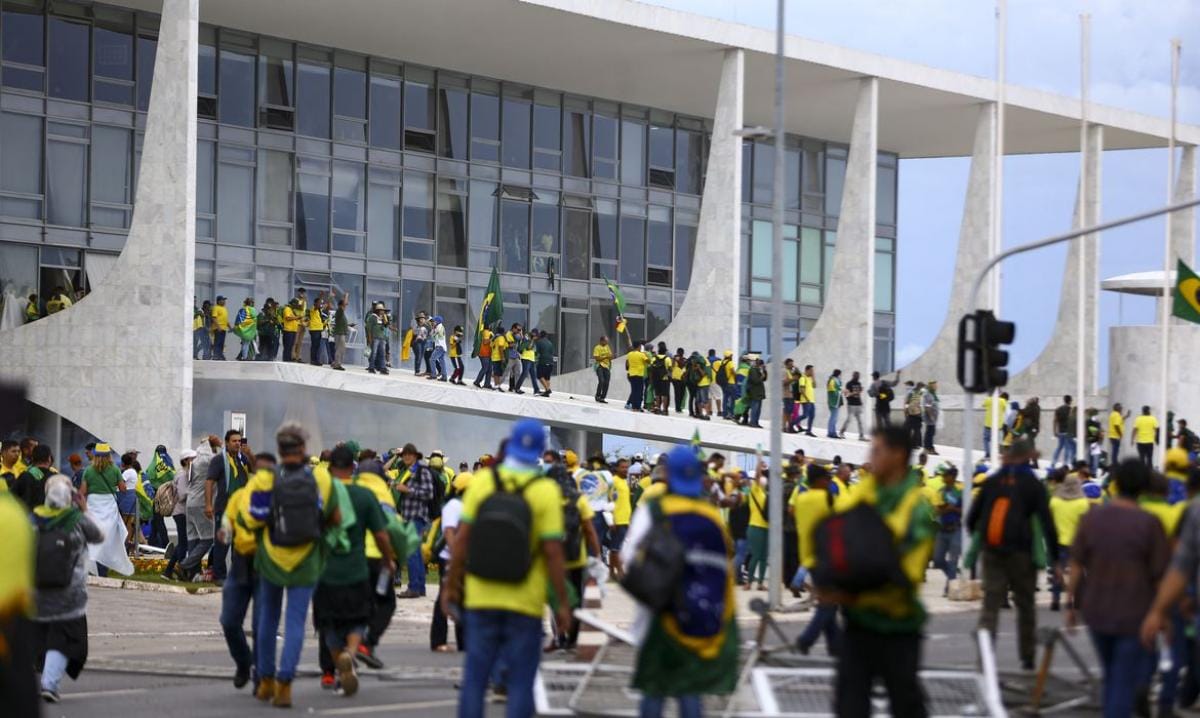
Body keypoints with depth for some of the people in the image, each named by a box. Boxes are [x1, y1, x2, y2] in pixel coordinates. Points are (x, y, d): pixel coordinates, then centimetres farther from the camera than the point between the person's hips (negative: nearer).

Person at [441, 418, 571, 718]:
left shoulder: (482, 480, -2)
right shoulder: (546, 491, -8)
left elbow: (462, 538, -2)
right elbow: (553, 551, -11)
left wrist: (452, 585, 8)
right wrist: (562, 603, -4)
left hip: (481, 600, 2)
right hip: (525, 603, -2)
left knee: (475, 678, 9)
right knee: (520, 683, 4)